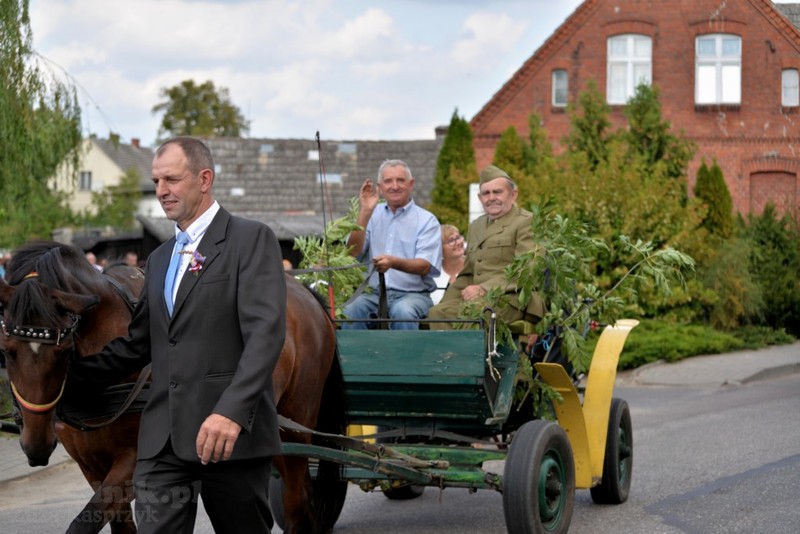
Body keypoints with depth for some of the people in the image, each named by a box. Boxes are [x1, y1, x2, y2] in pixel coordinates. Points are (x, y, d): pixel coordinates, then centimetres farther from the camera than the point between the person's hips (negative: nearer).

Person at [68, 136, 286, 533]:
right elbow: (136, 345, 22)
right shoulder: (159, 259, 20)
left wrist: (232, 411, -28)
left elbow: (265, 332, -16)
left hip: (231, 433, -6)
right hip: (162, 441, 6)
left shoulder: (252, 239, -4)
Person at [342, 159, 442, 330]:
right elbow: (353, 253, 3)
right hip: (373, 292, 2)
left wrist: (394, 262, -29)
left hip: (413, 294, -2)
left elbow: (424, 266, -9)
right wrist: (364, 213, -4)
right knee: (350, 310, -29)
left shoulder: (426, 220, 5)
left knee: (403, 311, -36)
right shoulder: (373, 215, 16)